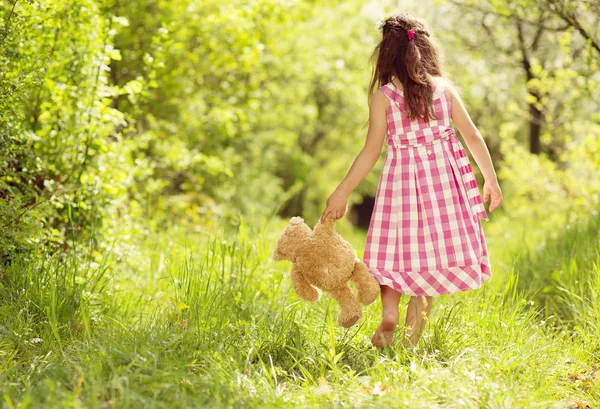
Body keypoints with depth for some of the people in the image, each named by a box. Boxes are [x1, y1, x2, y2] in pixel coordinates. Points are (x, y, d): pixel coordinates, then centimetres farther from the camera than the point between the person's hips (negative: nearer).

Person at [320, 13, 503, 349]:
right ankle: (411, 341, 5)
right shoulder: (444, 87, 2)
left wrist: (342, 193, -2)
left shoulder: (383, 96, -6)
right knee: (432, 257, 8)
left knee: (394, 250, 13)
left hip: (402, 179, -2)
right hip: (444, 177, 2)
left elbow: (371, 151, -8)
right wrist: (491, 179, 14)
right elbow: (472, 136, 3)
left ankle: (389, 311, -11)